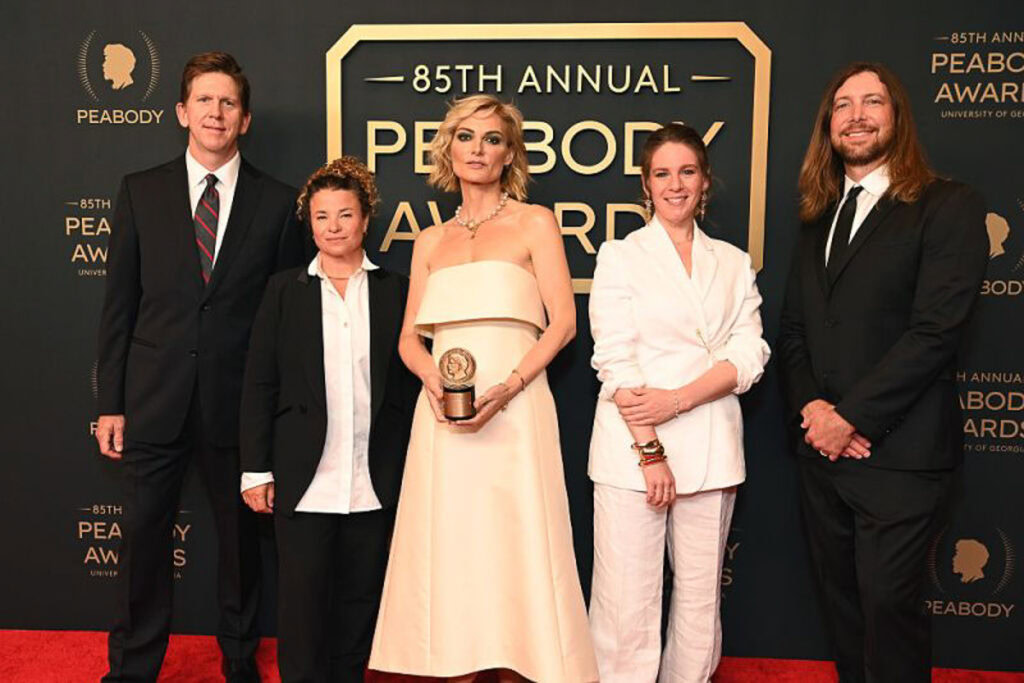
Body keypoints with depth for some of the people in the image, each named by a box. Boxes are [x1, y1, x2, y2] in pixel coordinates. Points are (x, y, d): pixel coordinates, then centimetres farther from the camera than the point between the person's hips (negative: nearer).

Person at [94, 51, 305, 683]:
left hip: (239, 400, 0)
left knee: (242, 535, 13)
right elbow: (119, 304, 4)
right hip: (155, 398, 1)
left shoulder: (279, 202, 1)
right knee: (143, 535, 8)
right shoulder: (141, 191, 5)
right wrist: (110, 403, 1)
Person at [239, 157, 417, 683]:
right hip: (304, 481, 0)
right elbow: (258, 384, 4)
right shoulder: (285, 290, 6)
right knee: (302, 602, 4)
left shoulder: (396, 291, 6)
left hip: (375, 482, 1)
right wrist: (256, 470, -1)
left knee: (360, 601, 11)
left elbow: (410, 384, 5)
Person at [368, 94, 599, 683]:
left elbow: (563, 321, -2)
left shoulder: (534, 223, 5)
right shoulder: (431, 241, 15)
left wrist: (508, 387, -15)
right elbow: (409, 337, 13)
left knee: (513, 546, -2)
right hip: (442, 409, 4)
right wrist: (433, 377, -9)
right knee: (448, 546, 5)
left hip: (514, 408, -3)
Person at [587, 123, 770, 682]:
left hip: (709, 449, 3)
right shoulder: (620, 256, 4)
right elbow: (614, 359, -4)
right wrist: (649, 449, -12)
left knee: (700, 599, 9)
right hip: (632, 447, -3)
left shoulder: (733, 263, 13)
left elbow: (748, 356, 3)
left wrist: (677, 399, -12)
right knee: (627, 604, -2)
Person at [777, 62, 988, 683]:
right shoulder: (819, 217, 15)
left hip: (898, 452, -6)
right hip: (822, 446, 6)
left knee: (889, 603, 2)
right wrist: (811, 408, -6)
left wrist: (850, 416, -15)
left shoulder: (949, 207, -6)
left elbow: (935, 330, -16)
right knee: (841, 597, 15)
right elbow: (793, 327, 11)